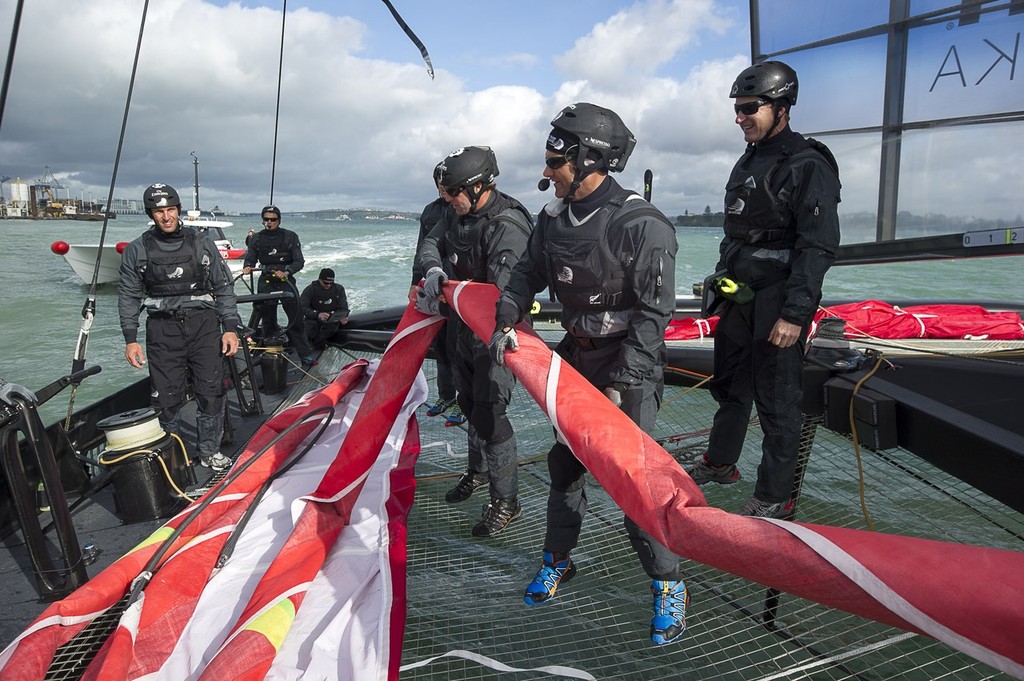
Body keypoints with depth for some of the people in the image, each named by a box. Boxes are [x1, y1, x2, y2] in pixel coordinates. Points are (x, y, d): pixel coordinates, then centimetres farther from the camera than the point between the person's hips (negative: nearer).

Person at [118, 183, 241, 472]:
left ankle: (210, 451, 17)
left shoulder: (202, 243, 5)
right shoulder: (137, 250, 4)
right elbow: (129, 297, 8)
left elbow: (224, 287, 6)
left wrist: (230, 328, -1)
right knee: (167, 396, 1)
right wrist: (130, 339, 1)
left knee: (211, 392, 1)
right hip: (163, 330, 0)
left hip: (204, 325, 1)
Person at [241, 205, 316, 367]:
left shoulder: (290, 237, 0)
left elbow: (299, 261, -3)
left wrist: (286, 272, -19)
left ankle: (305, 354, -3)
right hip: (266, 281, 2)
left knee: (296, 318, -6)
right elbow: (250, 258, 10)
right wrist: (247, 267, -14)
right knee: (268, 320, 5)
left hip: (286, 280, -2)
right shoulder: (256, 238, 8)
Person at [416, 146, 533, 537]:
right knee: (469, 402, 22)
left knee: (489, 412, -8)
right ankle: (479, 471, 44)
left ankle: (506, 501, 7)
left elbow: (502, 290, -32)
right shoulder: (458, 211, 0)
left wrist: (444, 300, -29)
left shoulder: (507, 226, -27)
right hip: (465, 325, 9)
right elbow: (431, 243, 6)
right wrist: (433, 270, -17)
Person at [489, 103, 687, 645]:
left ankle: (667, 582, 14)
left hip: (630, 364, -6)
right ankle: (557, 560, 34)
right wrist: (507, 320, -7)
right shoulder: (554, 217, 1)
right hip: (576, 356, 7)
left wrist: (621, 384, -22)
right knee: (564, 461, 13)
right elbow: (527, 274, 11)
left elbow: (653, 314, -19)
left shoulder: (642, 226, -20)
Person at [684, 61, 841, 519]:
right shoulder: (748, 163, 15)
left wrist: (794, 313, -23)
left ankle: (775, 498, 13)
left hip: (779, 303, -8)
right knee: (730, 384, 19)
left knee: (777, 400, 0)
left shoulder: (808, 166, -13)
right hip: (740, 296, 9)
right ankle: (720, 464, 38)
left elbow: (818, 247, -18)